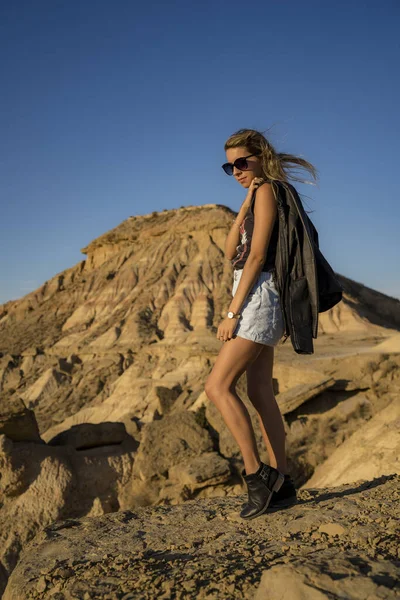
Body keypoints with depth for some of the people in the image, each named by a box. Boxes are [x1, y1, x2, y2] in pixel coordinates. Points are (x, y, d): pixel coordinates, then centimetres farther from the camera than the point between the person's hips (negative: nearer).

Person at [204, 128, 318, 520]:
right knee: (259, 393, 8)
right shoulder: (256, 197, 21)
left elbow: (256, 256, -16)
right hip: (256, 300, 10)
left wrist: (232, 312, -18)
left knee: (218, 386, -14)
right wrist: (246, 202, 6)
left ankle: (255, 473, -8)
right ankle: (281, 483, 13)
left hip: (259, 296, -10)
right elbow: (231, 253, 11)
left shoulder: (268, 190, -6)